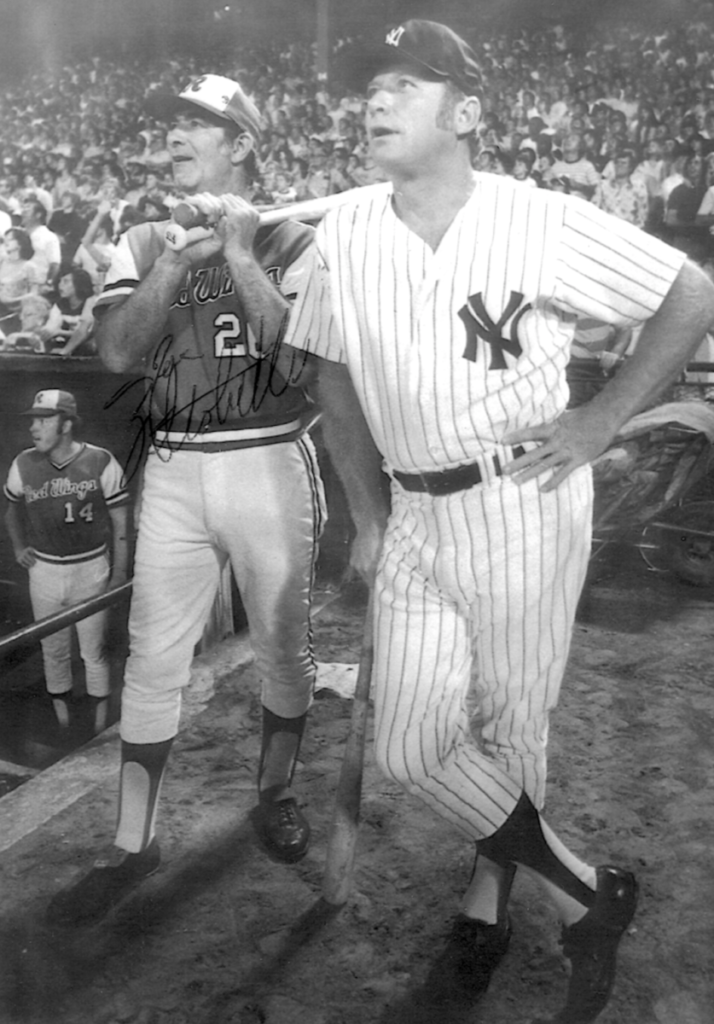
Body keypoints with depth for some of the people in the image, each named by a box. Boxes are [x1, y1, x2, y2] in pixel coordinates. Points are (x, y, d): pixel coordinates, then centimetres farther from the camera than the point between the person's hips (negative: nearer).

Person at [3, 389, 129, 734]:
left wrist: (119, 575, -5)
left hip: (91, 570, -3)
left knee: (94, 651, 6)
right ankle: (62, 718, 28)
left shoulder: (101, 463, -13)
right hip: (44, 571, 3)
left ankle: (100, 725, 21)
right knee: (53, 650, 13)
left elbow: (120, 522, -5)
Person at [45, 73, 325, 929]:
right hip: (172, 472, 3)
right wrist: (179, 258, -13)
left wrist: (238, 254, -16)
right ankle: (132, 845, 14)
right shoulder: (145, 241, 10)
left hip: (270, 466, -2)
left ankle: (274, 793, 33)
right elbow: (117, 351, -4)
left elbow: (302, 359, -14)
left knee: (283, 646, 10)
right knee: (151, 660, 3)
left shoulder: (290, 240, 0)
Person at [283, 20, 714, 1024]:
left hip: (526, 506, -4)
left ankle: (490, 895, 34)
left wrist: (603, 418, -9)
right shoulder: (343, 237, 1)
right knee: (410, 747, 4)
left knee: (512, 729, 7)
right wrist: (369, 516, 9)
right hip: (413, 515, 5)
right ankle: (589, 895, 24)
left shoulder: (546, 224, -11)